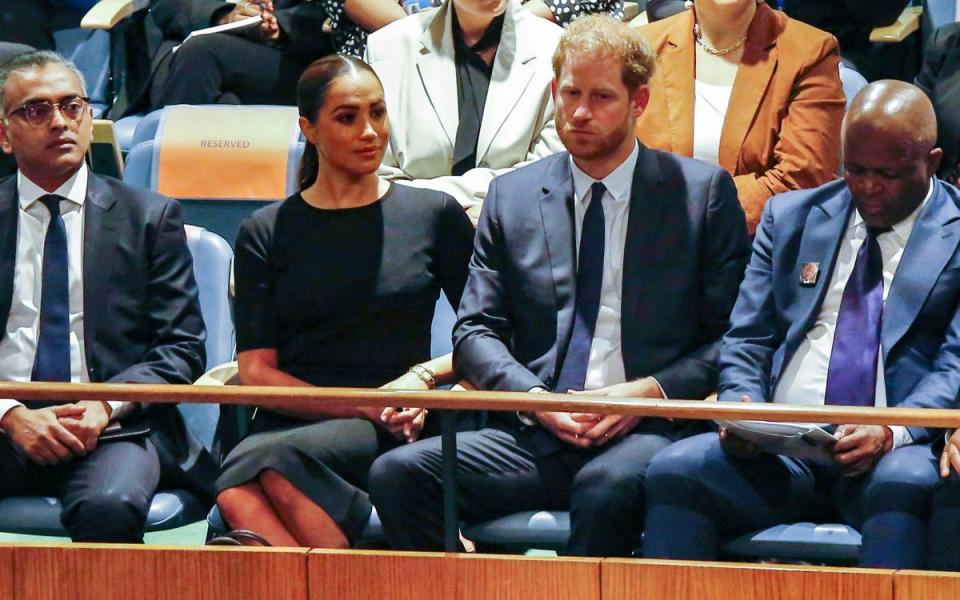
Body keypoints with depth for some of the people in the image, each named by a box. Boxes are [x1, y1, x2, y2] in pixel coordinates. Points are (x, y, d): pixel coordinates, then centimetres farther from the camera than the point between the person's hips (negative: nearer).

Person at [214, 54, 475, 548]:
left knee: (277, 461, -36)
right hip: (291, 419, 2)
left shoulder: (434, 215, 12)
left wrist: (426, 377, -5)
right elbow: (257, 371, 6)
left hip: (391, 433, -2)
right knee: (238, 496, -36)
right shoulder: (266, 234, 13)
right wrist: (363, 407, -7)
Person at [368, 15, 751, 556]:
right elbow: (475, 331, 13)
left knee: (609, 485, -39)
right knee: (398, 472, -22)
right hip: (537, 437, 3)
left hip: (650, 431, -3)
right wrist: (536, 400, -6)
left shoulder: (704, 192, 9)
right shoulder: (512, 197, 17)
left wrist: (654, 390, -10)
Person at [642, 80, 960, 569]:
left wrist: (892, 432, -21)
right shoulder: (790, 216, 19)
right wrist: (742, 410, -5)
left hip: (894, 455, -3)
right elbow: (745, 343, 18)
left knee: (904, 484, -39)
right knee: (674, 470, -25)